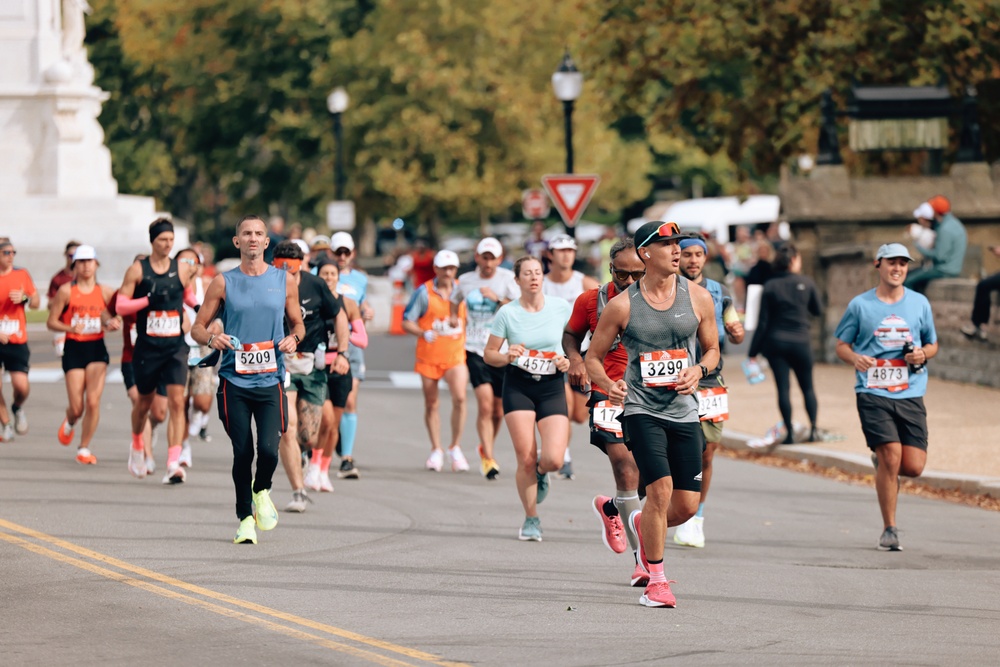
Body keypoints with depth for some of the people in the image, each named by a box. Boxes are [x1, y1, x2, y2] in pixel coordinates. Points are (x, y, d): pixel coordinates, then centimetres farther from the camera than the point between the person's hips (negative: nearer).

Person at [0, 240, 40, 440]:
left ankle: (18, 408, 24)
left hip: (17, 341, 1)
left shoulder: (22, 274, 5)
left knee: (22, 386, -9)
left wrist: (24, 298, -12)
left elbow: (36, 303, 11)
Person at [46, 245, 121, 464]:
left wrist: (112, 323, -9)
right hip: (74, 349, -1)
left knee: (93, 401, -13)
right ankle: (69, 421, 36)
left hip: (97, 349, 1)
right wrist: (70, 328, -18)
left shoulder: (105, 292, 5)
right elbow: (51, 322, 0)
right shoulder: (66, 291, -2)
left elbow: (110, 320, 14)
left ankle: (84, 448, 2)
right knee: (77, 407, -2)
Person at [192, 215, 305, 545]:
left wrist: (294, 338, -5)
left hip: (271, 381, 0)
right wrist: (211, 339, -14)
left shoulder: (285, 281, 8)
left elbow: (298, 323, 18)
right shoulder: (223, 283, 4)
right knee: (242, 453, -2)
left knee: (269, 448, -14)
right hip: (234, 381, 0)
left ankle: (262, 492, 19)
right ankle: (245, 517, 16)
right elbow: (197, 327, 8)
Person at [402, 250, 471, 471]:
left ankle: (455, 448, -3)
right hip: (429, 356, 0)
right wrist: (424, 333, -19)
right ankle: (436, 450, 22)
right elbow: (406, 322, -2)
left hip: (456, 355, 0)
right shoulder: (424, 292, -2)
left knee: (459, 397, -18)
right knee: (431, 404, 7)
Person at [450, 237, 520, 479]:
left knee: (498, 411, 9)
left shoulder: (507, 278, -2)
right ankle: (488, 459, -15)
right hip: (475, 349, 0)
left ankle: (485, 449, 36)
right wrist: (454, 316, 13)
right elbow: (455, 300, 28)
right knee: (485, 402, -18)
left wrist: (497, 299, -22)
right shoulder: (466, 280, 6)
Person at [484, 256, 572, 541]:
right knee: (526, 459, -7)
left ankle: (540, 473, 25)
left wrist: (569, 362, -6)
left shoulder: (562, 308, 0)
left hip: (552, 387, 1)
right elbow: (489, 354, 4)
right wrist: (507, 357, -17)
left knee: (553, 460, -14)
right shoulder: (507, 313, -3)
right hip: (518, 386, -1)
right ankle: (531, 520, 12)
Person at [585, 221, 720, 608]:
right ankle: (656, 581, -4)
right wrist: (608, 384, -17)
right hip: (641, 409, -3)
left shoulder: (697, 298, 3)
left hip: (684, 411, 3)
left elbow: (712, 349, 14)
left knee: (687, 506, 2)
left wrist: (699, 370, -8)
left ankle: (642, 525, 37)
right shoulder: (622, 305, -4)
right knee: (661, 489, -19)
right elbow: (593, 357, 4)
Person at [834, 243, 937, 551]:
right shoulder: (860, 305, 4)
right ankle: (889, 529, 1)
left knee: (914, 466, -4)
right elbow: (841, 344, 10)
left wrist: (923, 354, -4)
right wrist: (855, 358, -13)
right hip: (873, 393, -3)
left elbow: (932, 344, 20)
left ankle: (881, 462, 32)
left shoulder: (919, 303, 10)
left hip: (910, 394, 3)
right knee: (891, 457, -13)